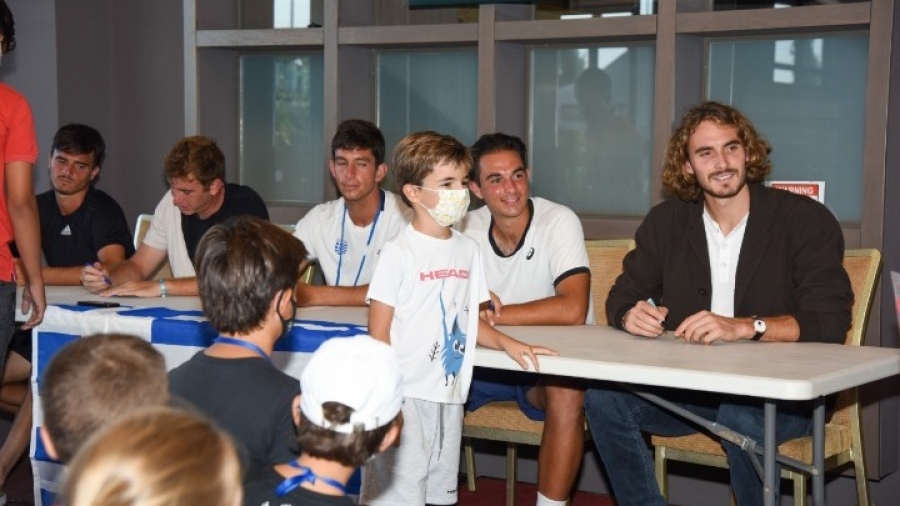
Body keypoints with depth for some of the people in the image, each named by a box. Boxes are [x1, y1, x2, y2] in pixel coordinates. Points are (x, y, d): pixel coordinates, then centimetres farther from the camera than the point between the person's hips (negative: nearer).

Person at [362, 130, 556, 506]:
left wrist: (506, 343, 1)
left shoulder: (468, 250, 9)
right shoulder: (399, 252, -10)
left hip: (450, 397, 6)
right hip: (406, 397, -6)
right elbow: (378, 333, -10)